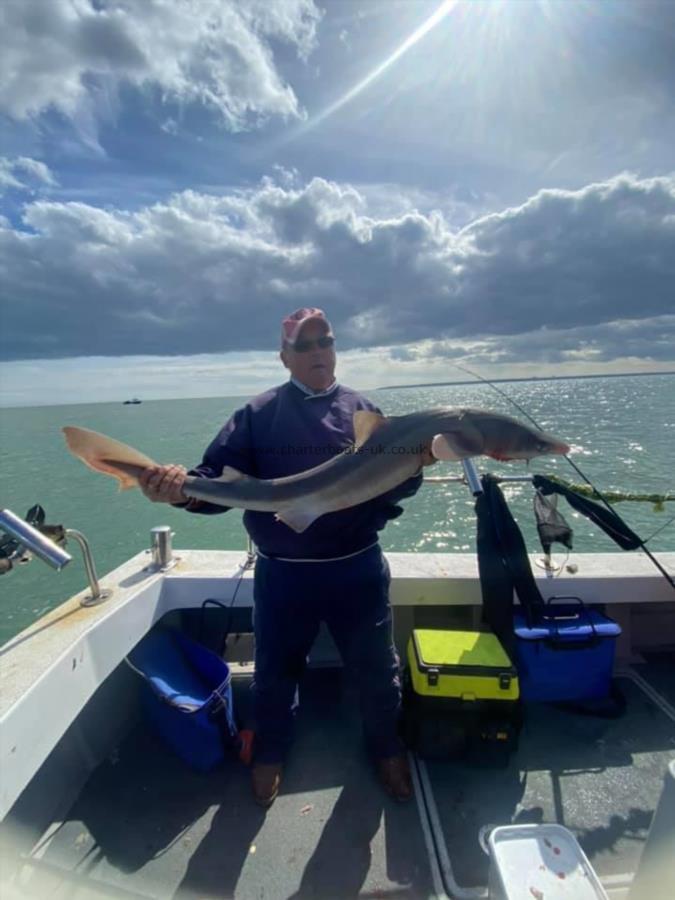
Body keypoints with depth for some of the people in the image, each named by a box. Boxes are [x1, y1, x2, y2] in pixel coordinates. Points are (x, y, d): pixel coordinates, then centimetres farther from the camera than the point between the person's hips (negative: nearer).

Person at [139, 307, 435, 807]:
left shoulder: (363, 409, 2)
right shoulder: (258, 414, -2)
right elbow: (219, 476, -10)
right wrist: (184, 487, -31)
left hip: (358, 568, 1)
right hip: (282, 573, 0)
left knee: (377, 666, 19)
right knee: (275, 667, 21)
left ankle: (386, 745, 51)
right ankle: (271, 751, 53)